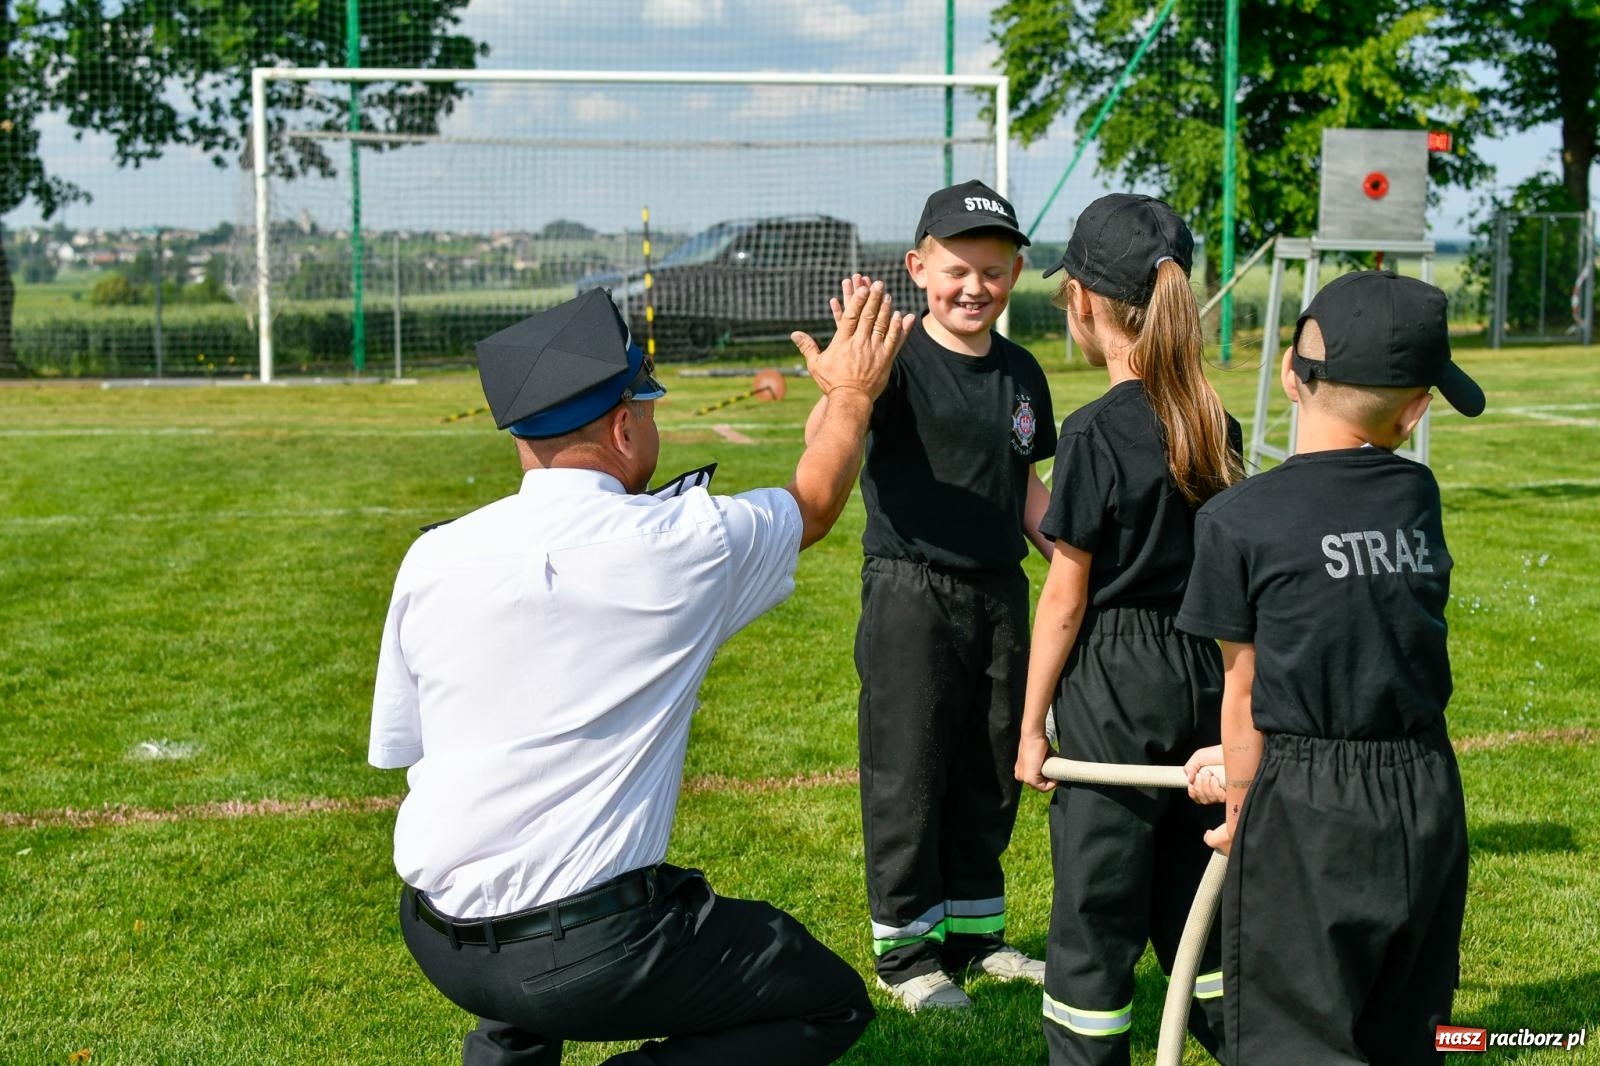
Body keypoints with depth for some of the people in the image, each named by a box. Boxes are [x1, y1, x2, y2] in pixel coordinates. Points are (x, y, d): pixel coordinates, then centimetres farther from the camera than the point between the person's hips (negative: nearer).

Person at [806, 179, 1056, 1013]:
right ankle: (905, 948, 19)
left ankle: (974, 932, 30)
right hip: (911, 594, -6)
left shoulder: (1021, 373, 8)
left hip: (1000, 593, 6)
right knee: (908, 773, 5)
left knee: (991, 772, 15)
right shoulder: (898, 360, -12)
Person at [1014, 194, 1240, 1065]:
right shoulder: (1215, 425, 4)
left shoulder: (1096, 431, -15)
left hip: (1114, 686, -6)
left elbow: (1067, 597, -12)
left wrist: (1032, 723, -4)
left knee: (1096, 906, 4)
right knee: (1193, 898, 18)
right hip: (1206, 676, 6)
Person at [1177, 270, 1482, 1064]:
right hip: (1428, 791, 5)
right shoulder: (1419, 495, 3)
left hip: (1306, 804, -5)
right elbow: (1367, 647, 8)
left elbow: (1245, 685, -4)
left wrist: (1240, 806, 12)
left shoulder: (1238, 519, -10)